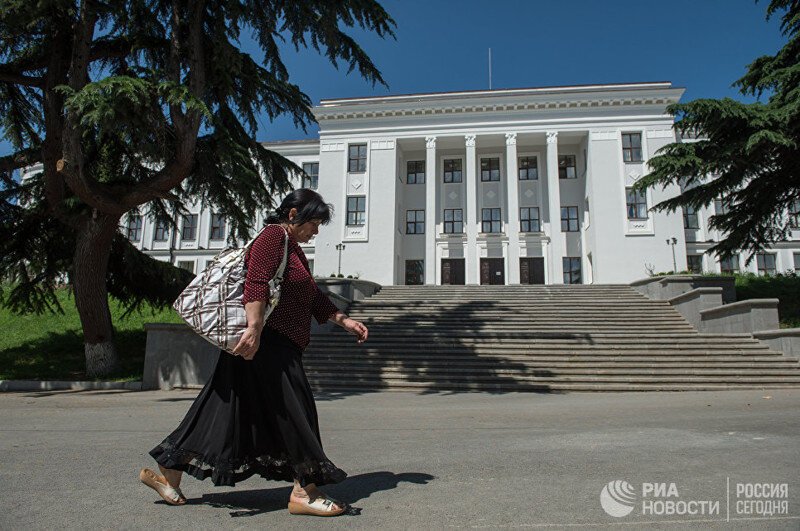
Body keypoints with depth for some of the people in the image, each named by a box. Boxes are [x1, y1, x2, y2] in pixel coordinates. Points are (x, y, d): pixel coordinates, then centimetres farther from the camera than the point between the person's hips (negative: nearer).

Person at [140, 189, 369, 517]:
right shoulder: (273, 236, -8)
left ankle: (166, 473, 23)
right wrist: (255, 327, -32)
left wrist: (345, 321, 22)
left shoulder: (293, 248, 24)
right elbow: (256, 284, -23)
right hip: (264, 343, -10)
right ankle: (304, 492, 5)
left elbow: (313, 298, 26)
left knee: (232, 412, 12)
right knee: (291, 412, -5)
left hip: (279, 348, 10)